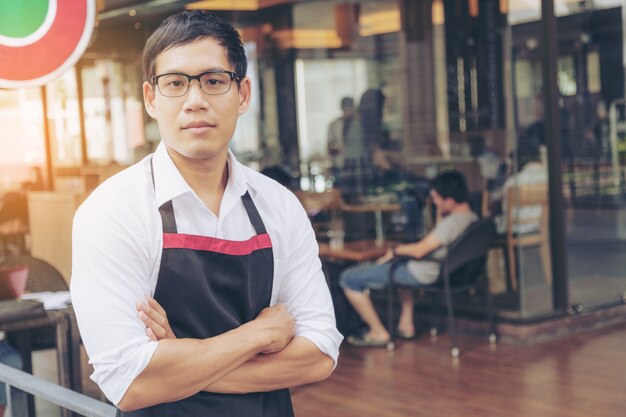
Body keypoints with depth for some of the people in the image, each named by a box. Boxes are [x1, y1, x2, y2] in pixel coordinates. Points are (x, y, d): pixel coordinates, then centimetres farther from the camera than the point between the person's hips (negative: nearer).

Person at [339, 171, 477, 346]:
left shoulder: (452, 223, -28)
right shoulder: (471, 218, 1)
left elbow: (419, 251, -24)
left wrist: (395, 250, -9)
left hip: (422, 274, -10)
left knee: (349, 278, -6)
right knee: (403, 264, 45)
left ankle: (378, 333, 4)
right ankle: (406, 324, 35)